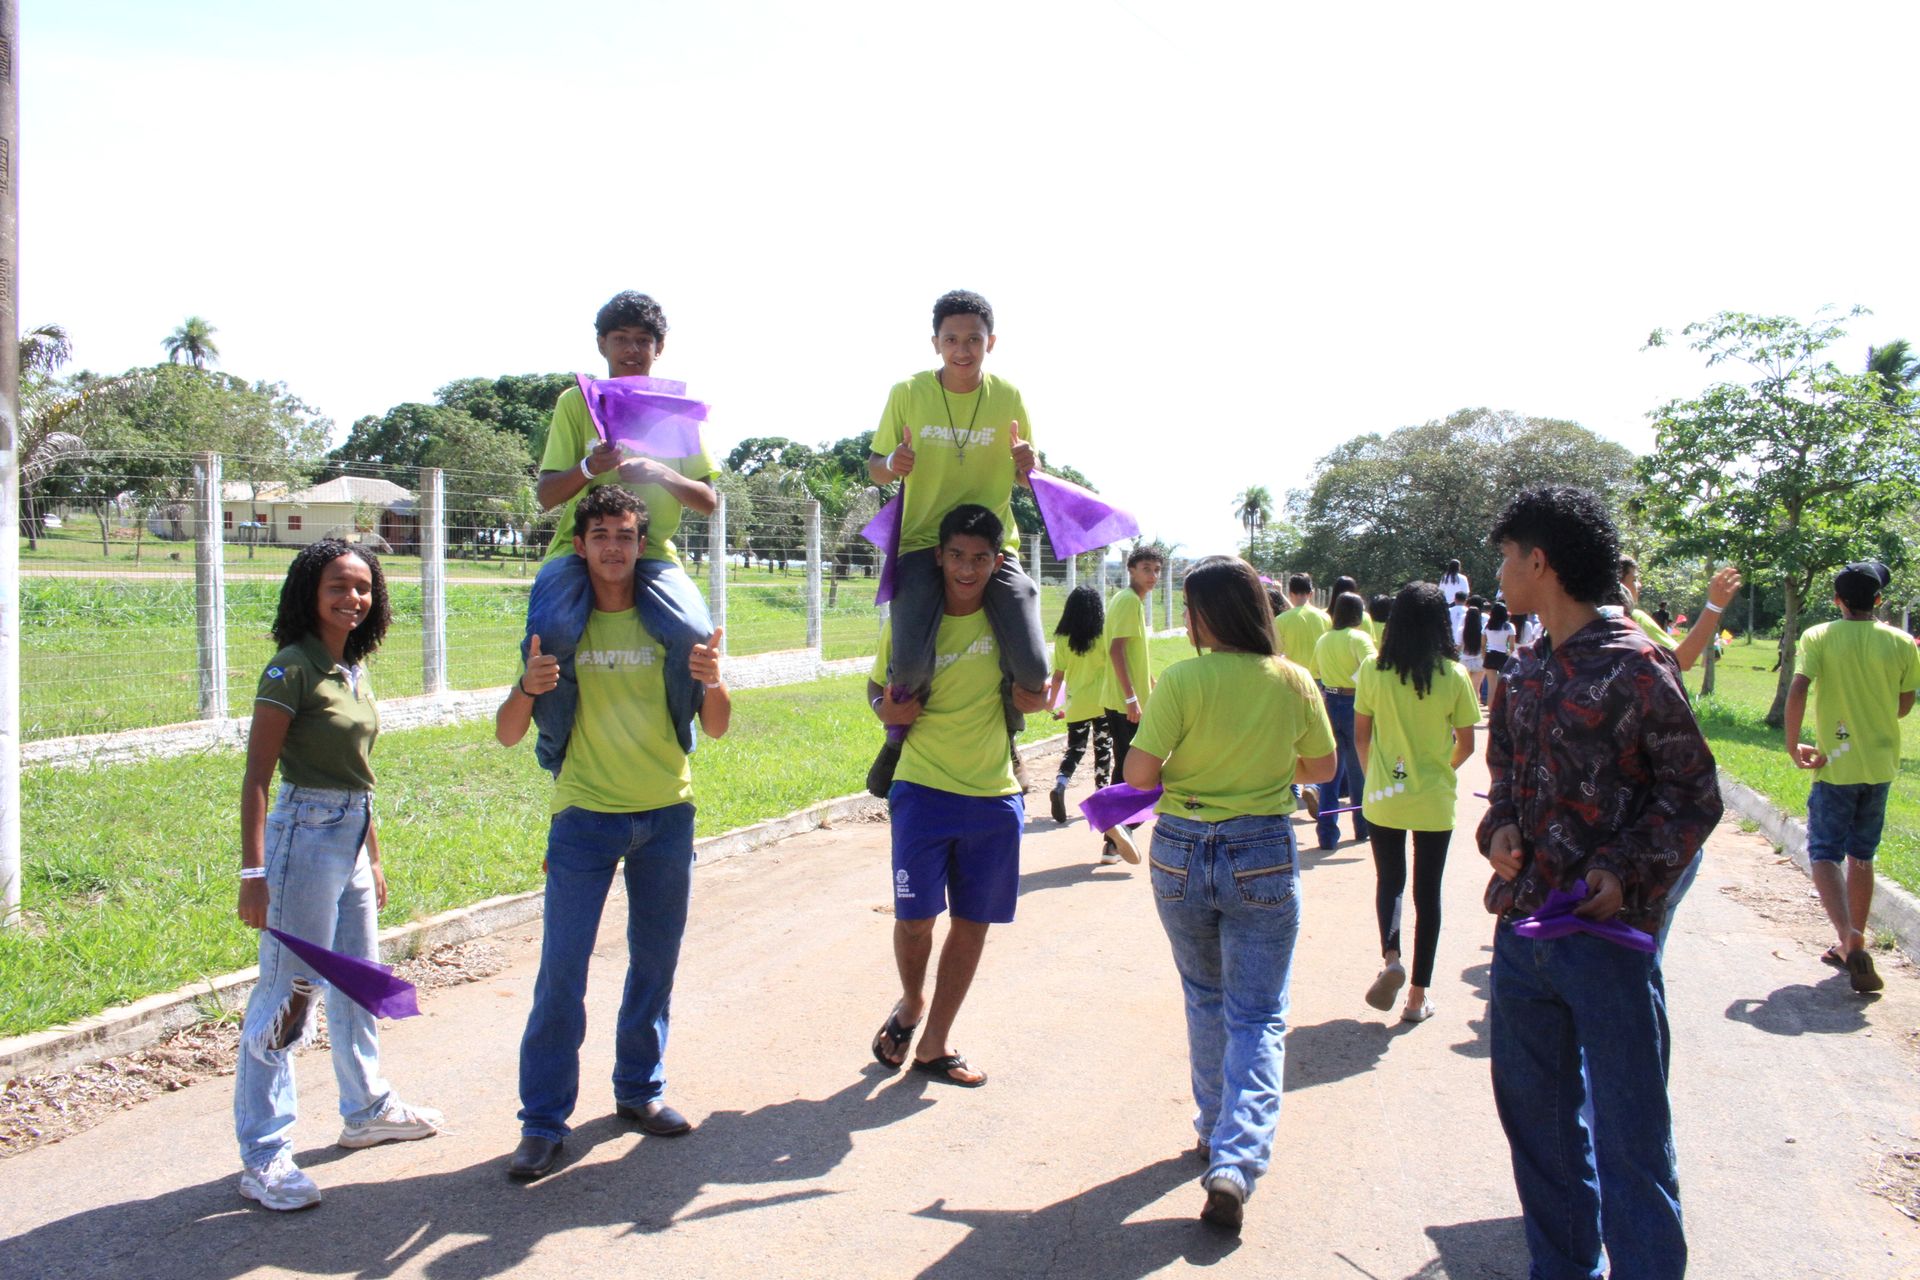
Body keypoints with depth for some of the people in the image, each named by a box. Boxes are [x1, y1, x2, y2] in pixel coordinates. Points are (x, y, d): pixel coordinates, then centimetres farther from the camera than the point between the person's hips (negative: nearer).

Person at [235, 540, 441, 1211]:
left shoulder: (354, 671, 11)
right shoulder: (292, 668, -12)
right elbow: (256, 776, -15)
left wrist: (373, 855, 20)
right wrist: (253, 872, -20)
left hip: (350, 838, 9)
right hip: (304, 835, -9)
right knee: (286, 992, -5)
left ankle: (367, 1110, 37)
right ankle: (263, 1158, 3)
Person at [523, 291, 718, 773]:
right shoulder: (576, 402, 7)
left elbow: (708, 501, 7)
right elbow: (546, 495, 1)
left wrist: (662, 474, -13)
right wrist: (589, 467, -20)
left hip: (654, 552, 1)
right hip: (579, 548, -1)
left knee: (693, 633, -29)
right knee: (550, 633, -31)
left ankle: (673, 744, 0)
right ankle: (555, 750, -3)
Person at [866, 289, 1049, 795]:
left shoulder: (1008, 396, 2)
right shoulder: (908, 394, -2)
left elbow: (1023, 478, 12)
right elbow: (874, 467, 7)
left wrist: (1026, 466, -12)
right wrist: (892, 465, -17)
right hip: (923, 544, -1)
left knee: (1033, 670, -14)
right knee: (911, 666, -24)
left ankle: (1006, 733, 23)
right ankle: (898, 735, 13)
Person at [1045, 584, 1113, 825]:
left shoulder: (1062, 639, -5)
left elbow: (1058, 676, -3)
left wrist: (1051, 701, 11)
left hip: (1076, 704, 1)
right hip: (1103, 703, -1)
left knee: (1074, 749, 11)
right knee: (1103, 750, 12)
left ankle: (1060, 785, -12)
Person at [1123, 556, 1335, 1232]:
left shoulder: (1182, 681, -13)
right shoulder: (1294, 682, -5)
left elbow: (1138, 775, -14)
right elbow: (1322, 767, 8)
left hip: (1182, 852, 0)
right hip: (1264, 857, 0)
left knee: (1205, 998, 22)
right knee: (1258, 1016, 5)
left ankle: (1215, 1128, 34)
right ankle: (1236, 1161, -10)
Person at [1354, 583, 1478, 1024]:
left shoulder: (1373, 671, -9)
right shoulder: (1455, 676, -11)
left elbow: (1360, 736, -1)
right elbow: (1466, 745, -3)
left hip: (1382, 796, 1)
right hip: (1435, 801, 0)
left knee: (1389, 880, 19)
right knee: (1427, 891, 10)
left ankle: (1390, 958, -5)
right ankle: (1418, 995, 16)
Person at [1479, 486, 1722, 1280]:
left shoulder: (1634, 666, -10)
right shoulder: (1524, 676, 11)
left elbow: (1695, 793, -7)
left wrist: (1629, 870, -19)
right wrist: (1499, 829, -1)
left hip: (1607, 932, -7)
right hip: (1522, 925, 7)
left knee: (1629, 1139, 0)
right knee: (1536, 1117, 17)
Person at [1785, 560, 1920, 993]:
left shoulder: (1818, 637, -8)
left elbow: (1797, 691, -19)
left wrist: (1793, 744, -9)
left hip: (1837, 764, -3)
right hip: (1881, 763, 3)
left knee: (1825, 854, 0)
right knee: (1861, 856, 16)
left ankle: (1850, 941, -20)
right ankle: (1853, 946, 25)